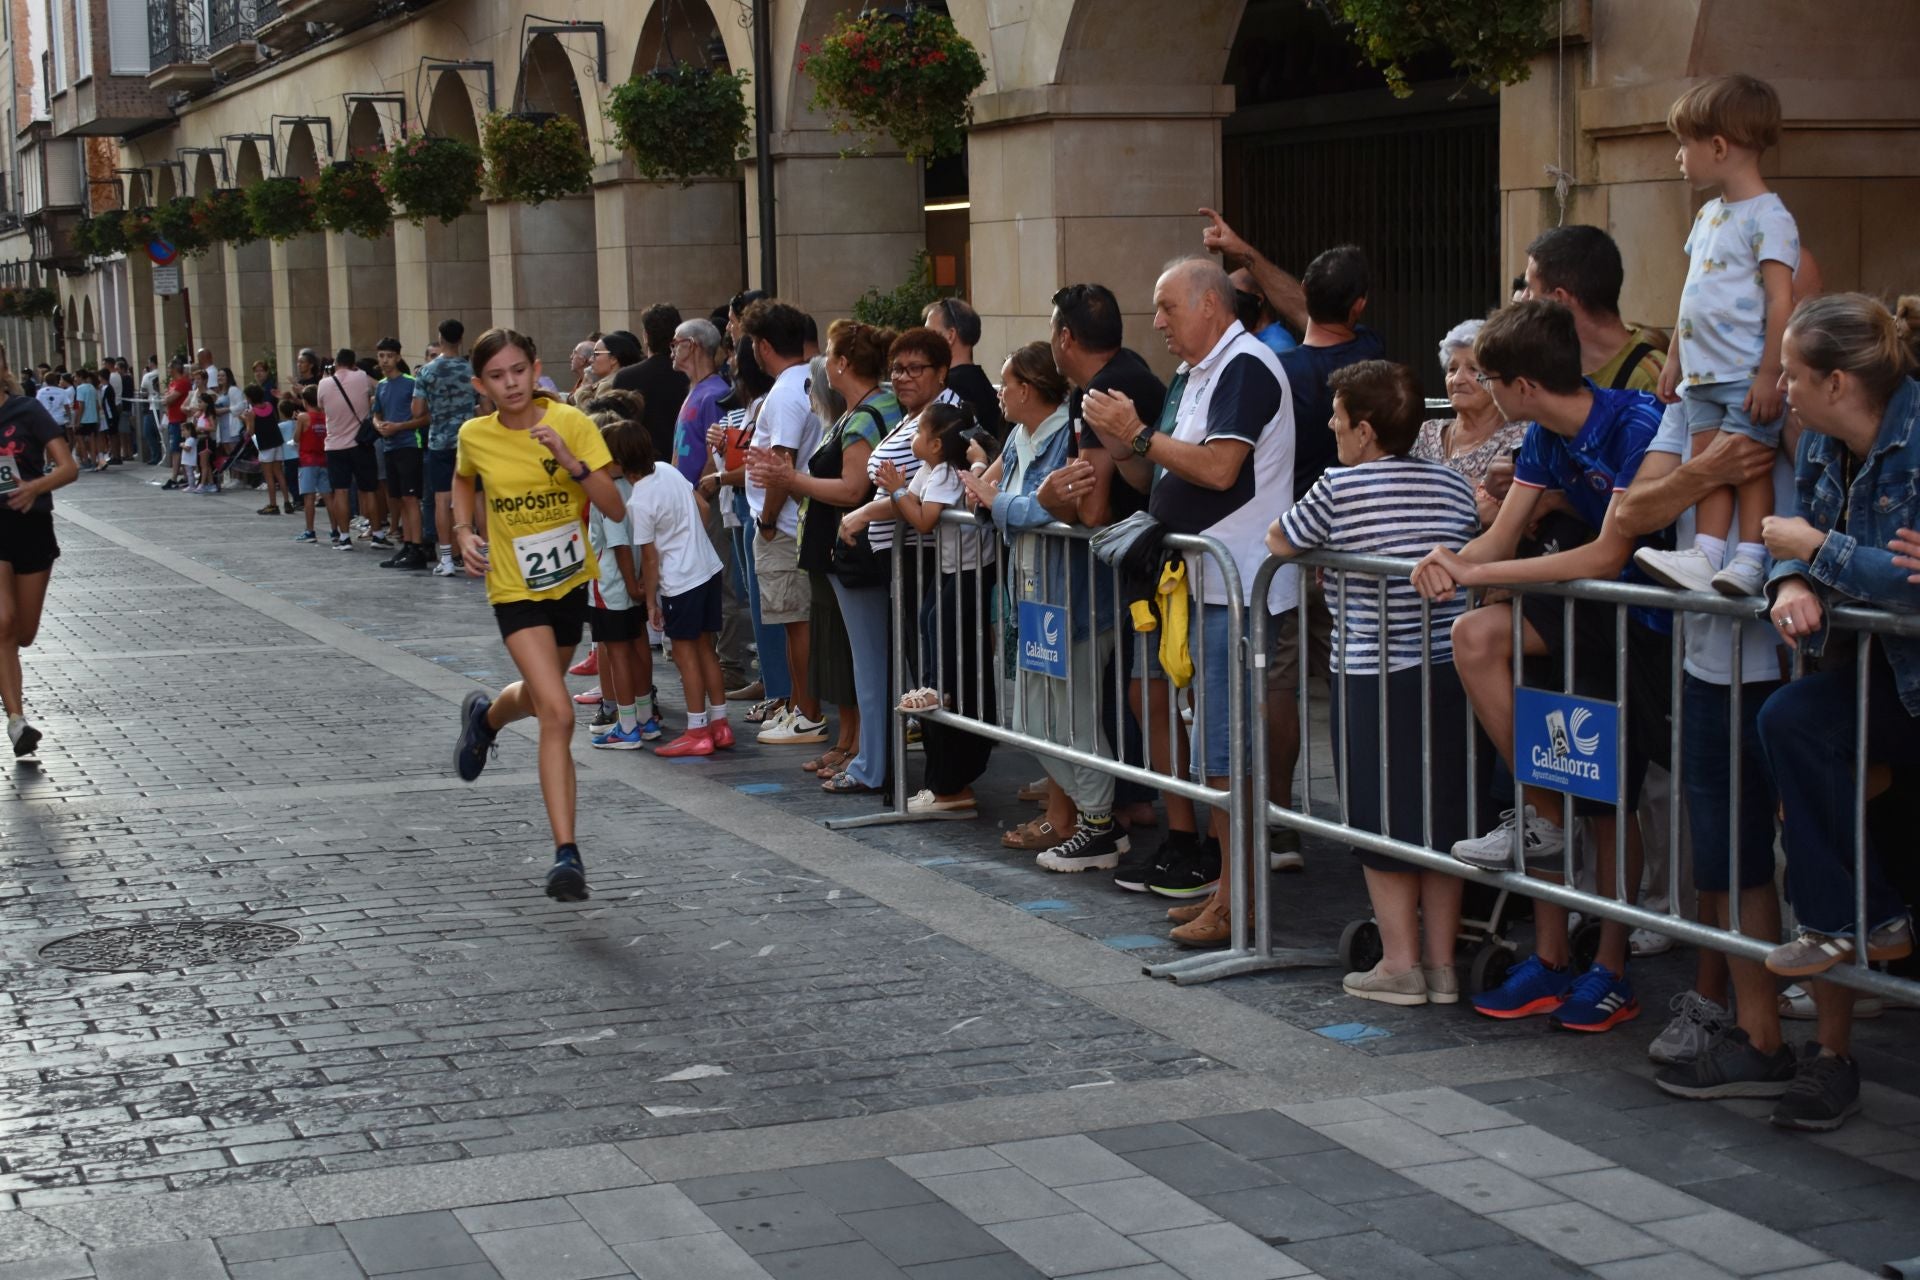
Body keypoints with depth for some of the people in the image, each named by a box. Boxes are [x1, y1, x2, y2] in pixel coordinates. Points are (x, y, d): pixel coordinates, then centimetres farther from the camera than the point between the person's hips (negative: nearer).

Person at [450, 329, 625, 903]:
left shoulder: (570, 423, -13)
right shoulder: (475, 436, -8)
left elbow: (615, 509, -16)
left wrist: (571, 461, -29)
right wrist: (464, 533, 0)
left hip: (572, 580, 2)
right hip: (516, 590, -2)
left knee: (539, 695, 23)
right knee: (557, 714, -18)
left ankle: (485, 716, 60)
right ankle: (566, 853, -14)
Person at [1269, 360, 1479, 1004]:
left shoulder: (1340, 486, -10)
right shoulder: (1455, 485, 4)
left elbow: (1278, 541, 3)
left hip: (1371, 680, -5)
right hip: (1448, 674, 5)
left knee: (1382, 823, 6)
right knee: (1440, 817, 12)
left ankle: (1400, 963, 9)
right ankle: (1442, 963, 17)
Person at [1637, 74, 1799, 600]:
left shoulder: (1768, 217, -12)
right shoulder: (1708, 215, 16)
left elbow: (1781, 300, -17)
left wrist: (1769, 374, -20)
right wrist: (1675, 359, 22)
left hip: (1748, 376, -8)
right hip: (1703, 374, 8)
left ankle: (1750, 559, -4)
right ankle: (1706, 556, 4)